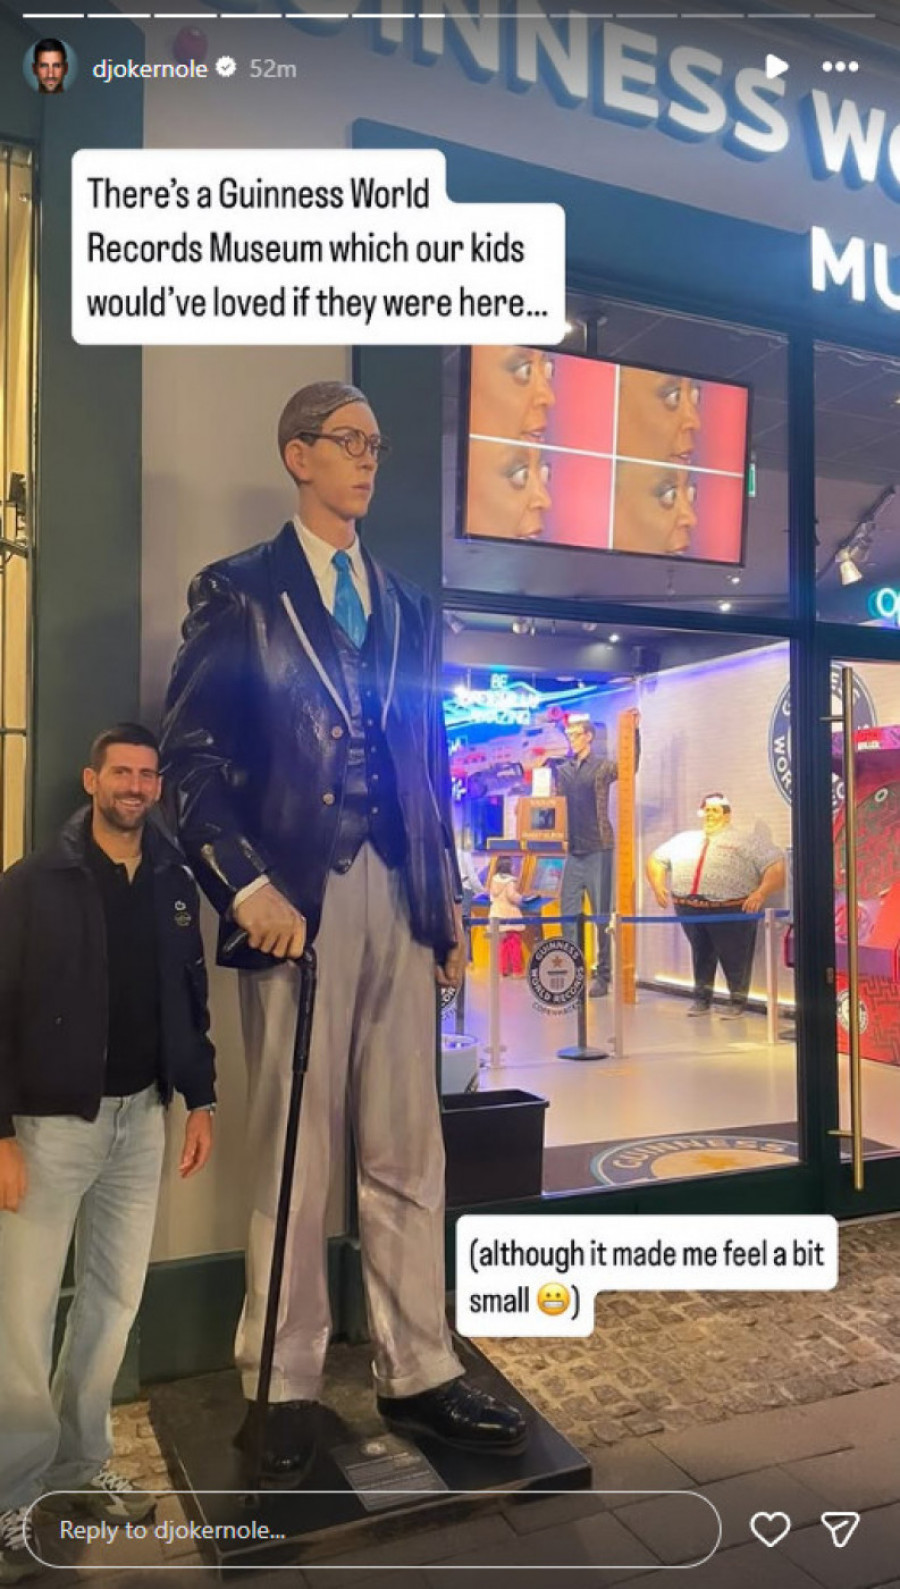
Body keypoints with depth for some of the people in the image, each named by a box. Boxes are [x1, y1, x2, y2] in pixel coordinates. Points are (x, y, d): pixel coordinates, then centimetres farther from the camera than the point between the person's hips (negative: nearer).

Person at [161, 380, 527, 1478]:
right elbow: (191, 756, -4)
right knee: (291, 1155, 4)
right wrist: (245, 886, -15)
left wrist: (448, 911, 13)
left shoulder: (408, 609, 18)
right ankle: (284, 1388, 21)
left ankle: (417, 1375, 23)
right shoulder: (238, 593, 4)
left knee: (408, 1154, 9)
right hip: (294, 899, -4)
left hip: (399, 901, 5)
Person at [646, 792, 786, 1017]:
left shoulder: (745, 841, 6)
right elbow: (656, 859, 23)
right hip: (690, 909, 4)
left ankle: (738, 1002, 19)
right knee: (701, 954, 15)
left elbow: (776, 866, -3)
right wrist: (658, 886, 6)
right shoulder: (685, 839, 20)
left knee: (734, 956, 3)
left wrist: (761, 893, -17)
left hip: (731, 910, -4)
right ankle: (701, 998, 28)